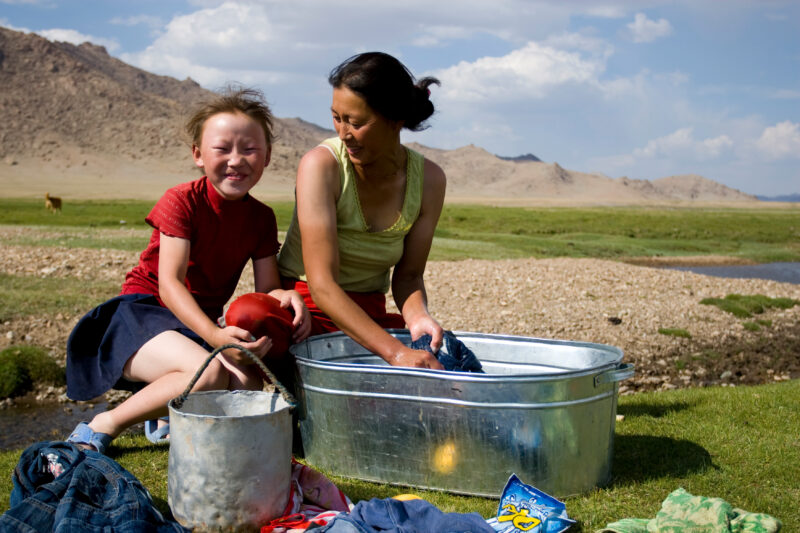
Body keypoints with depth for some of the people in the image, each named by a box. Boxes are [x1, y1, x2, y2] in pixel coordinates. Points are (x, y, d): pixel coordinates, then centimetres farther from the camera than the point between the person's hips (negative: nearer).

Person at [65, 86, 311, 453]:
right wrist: (215, 336, -40)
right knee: (209, 373, -34)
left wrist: (287, 298, -28)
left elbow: (267, 288, -1)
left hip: (200, 323, 5)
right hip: (144, 311, -5)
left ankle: (170, 409, 5)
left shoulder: (261, 218, 1)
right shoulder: (182, 202, -15)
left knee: (248, 380, -25)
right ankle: (101, 427, -14)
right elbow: (169, 283, -23)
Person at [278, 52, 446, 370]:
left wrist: (417, 316, -21)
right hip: (307, 306, -2)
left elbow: (408, 274, 4)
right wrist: (396, 353, -36)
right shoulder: (321, 164, -17)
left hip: (369, 317, 3)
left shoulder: (429, 179, -4)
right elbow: (321, 283, -25)